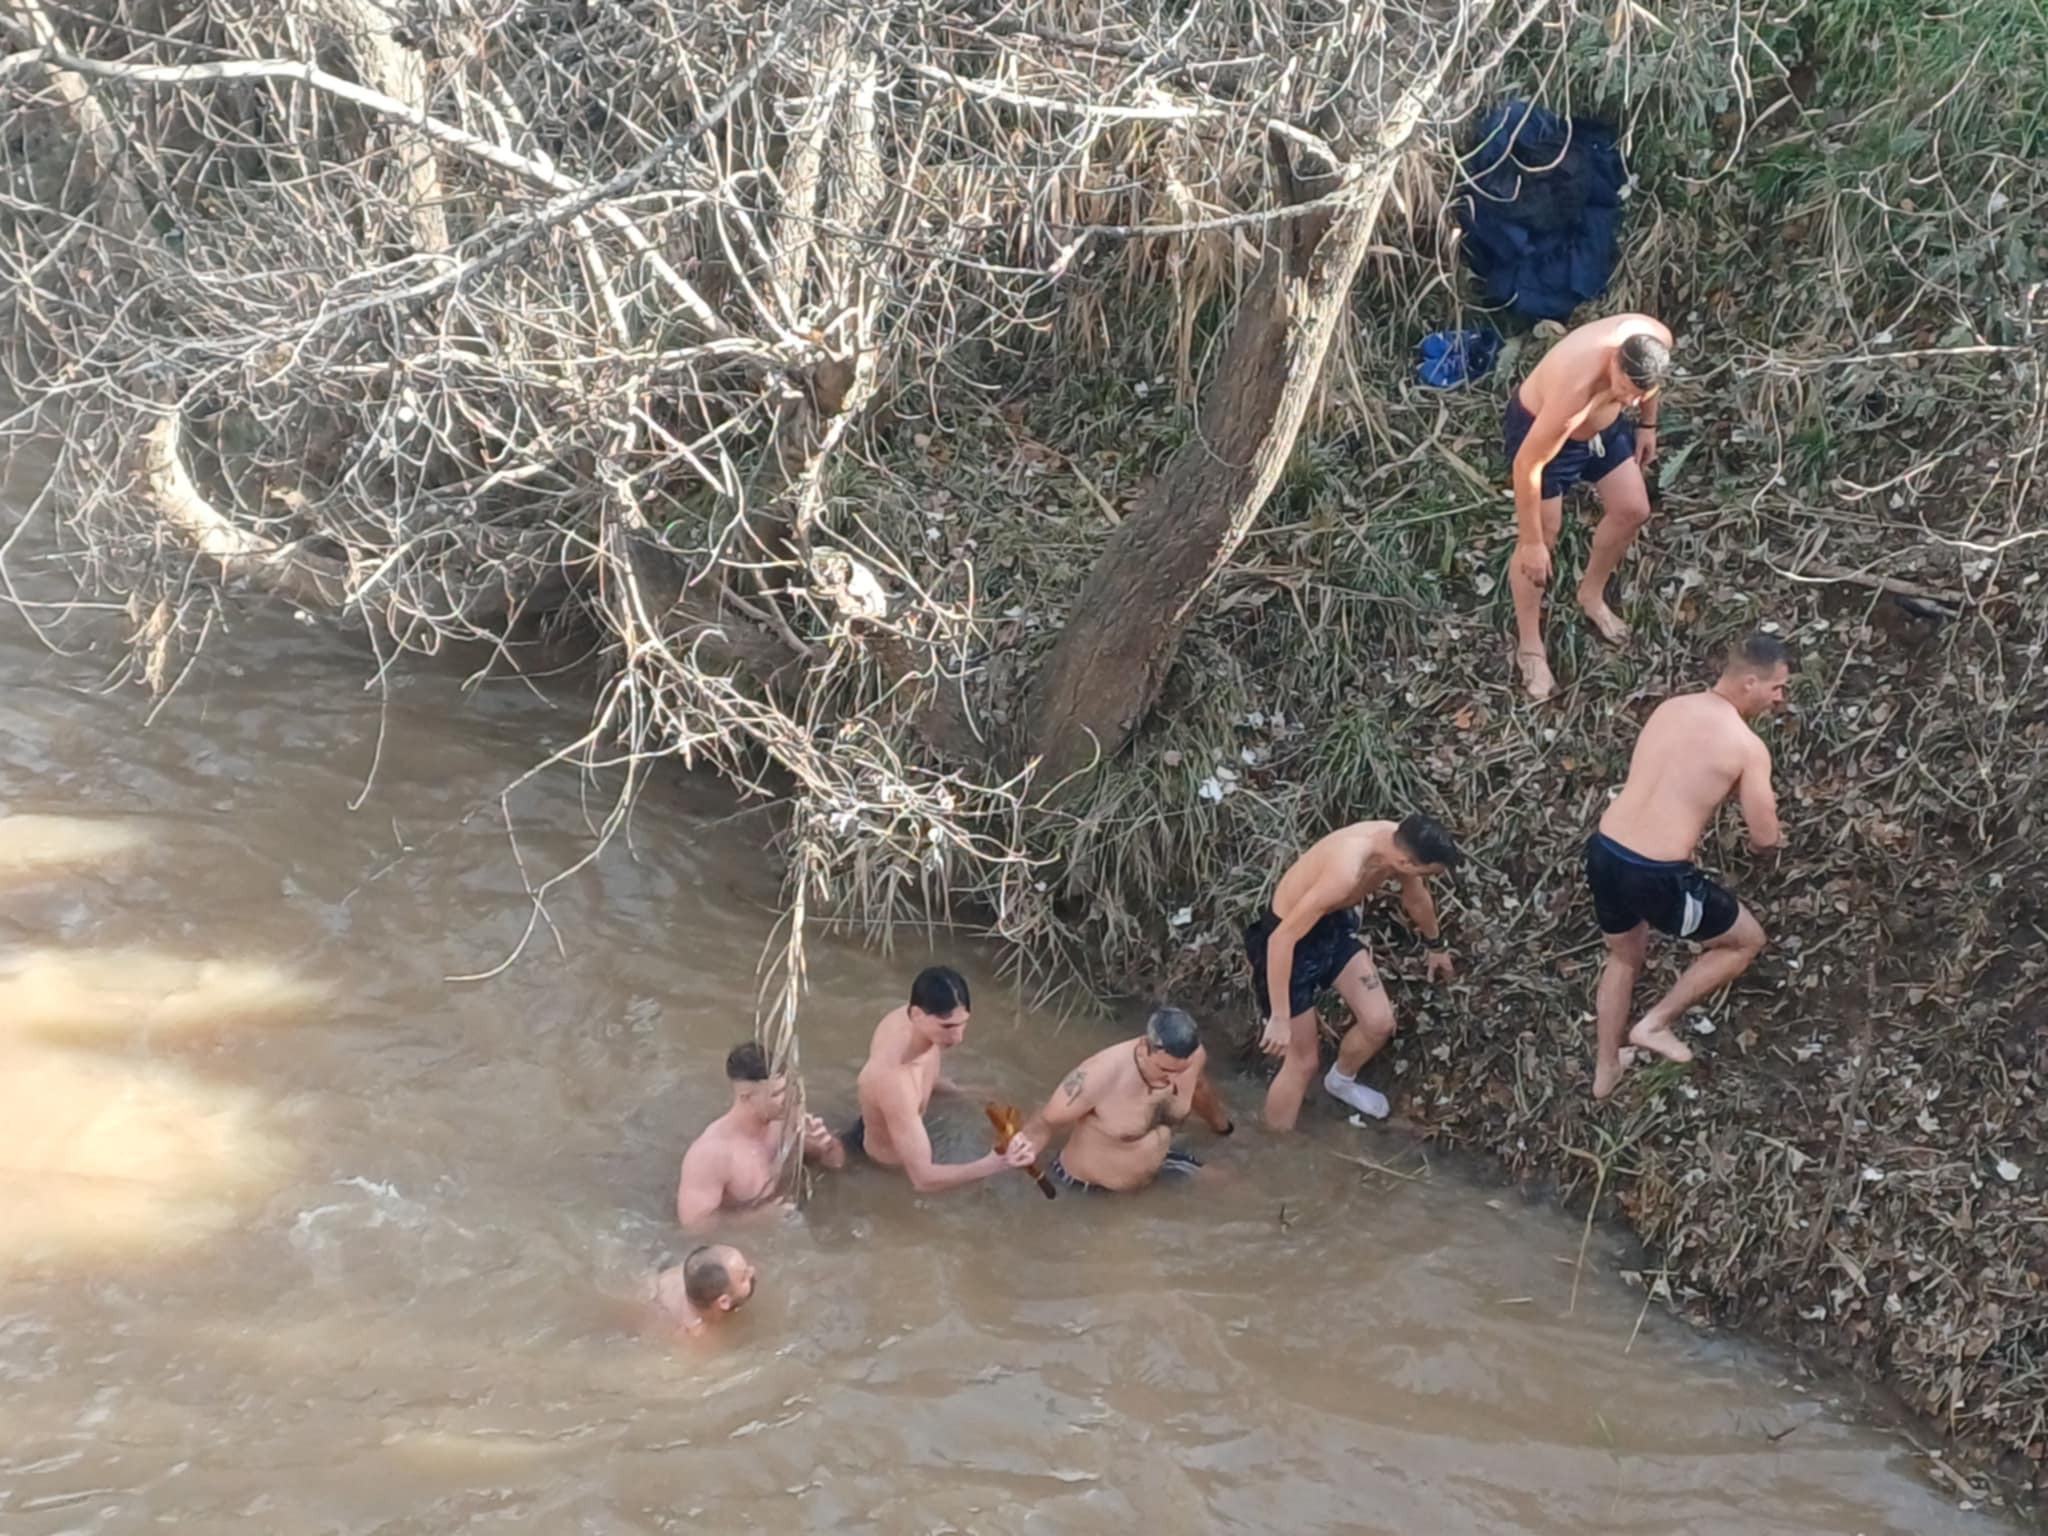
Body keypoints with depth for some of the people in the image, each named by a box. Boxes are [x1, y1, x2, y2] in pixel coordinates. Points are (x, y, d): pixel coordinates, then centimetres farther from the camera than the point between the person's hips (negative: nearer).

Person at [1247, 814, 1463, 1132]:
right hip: (1291, 939, -7)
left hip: (1334, 925, 7)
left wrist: (1436, 946, 28)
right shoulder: (1346, 873, -41)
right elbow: (1283, 938, -37)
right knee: (1303, 1062, 1)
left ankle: (1341, 1082, 41)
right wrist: (1279, 1019, -33)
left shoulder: (1399, 842, -15)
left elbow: (1417, 898, 10)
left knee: (1380, 1023, 9)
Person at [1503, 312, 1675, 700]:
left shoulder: (1656, 340, -29)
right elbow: (1527, 466, -34)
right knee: (1542, 539, 2)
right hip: (1539, 427, -6)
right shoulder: (1575, 388, -45)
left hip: (1602, 423, 7)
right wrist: (1532, 542, -26)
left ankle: (1591, 595, 40)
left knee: (1633, 510, 13)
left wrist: (1647, 424, 12)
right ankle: (1529, 645, 23)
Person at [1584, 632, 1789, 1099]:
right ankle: (1656, 1023, 20)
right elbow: (1766, 840, -5)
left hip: (1603, 852, 7)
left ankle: (1605, 1069, 47)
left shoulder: (1669, 708, 10)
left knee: (1625, 955, 34)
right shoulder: (1748, 747, -10)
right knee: (1748, 940, 19)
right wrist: (1759, 839, 18)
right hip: (1658, 877, -7)